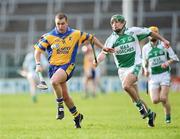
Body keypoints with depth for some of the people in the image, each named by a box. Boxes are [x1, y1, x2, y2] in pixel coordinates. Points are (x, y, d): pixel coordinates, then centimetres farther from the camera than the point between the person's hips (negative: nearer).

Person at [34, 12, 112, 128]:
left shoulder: (76, 34, -1)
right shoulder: (49, 36, -2)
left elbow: (91, 38, 13)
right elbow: (38, 49, 0)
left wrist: (103, 48, 9)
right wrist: (38, 64, -13)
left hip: (68, 65, -3)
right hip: (54, 66, 3)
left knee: (54, 81, -33)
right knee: (65, 95, 4)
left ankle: (60, 106, -16)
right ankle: (77, 116, 25)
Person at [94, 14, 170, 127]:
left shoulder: (133, 31, -4)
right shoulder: (111, 39, 0)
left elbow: (150, 33, 9)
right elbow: (104, 52, -12)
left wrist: (163, 40, 16)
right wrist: (98, 60, -33)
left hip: (134, 65, -4)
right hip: (122, 69, 4)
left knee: (126, 85, -30)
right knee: (135, 97, 6)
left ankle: (140, 105, -10)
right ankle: (149, 113, 24)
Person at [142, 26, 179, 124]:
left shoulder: (164, 44, 1)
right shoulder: (145, 48, 8)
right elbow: (145, 62, 20)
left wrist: (168, 62, -17)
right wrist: (145, 70, 1)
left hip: (164, 74, -2)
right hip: (153, 76, 2)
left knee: (163, 98, -15)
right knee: (155, 100, -10)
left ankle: (168, 116, 11)